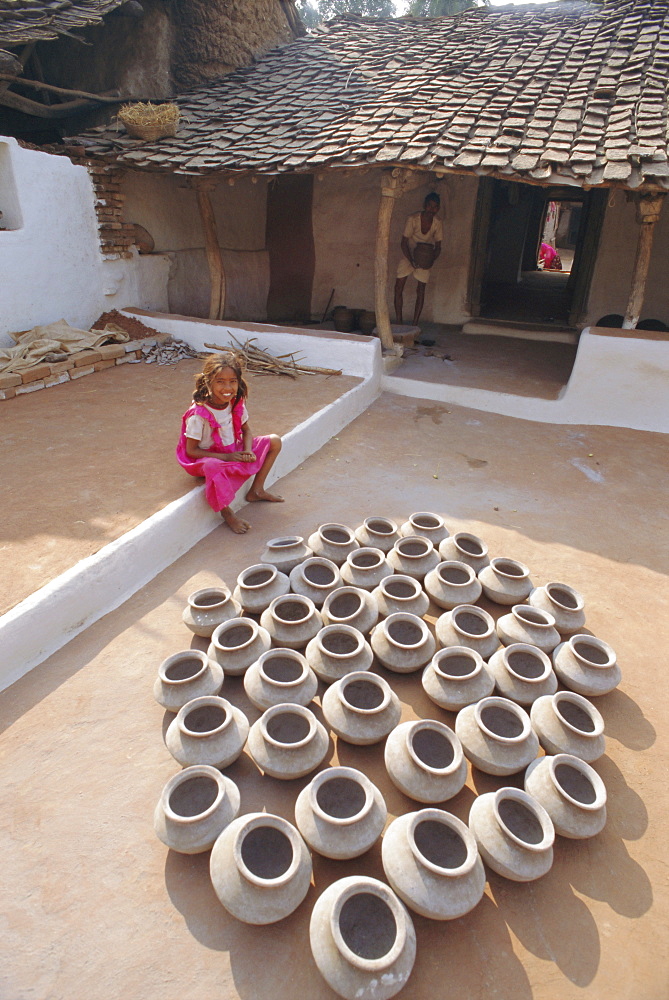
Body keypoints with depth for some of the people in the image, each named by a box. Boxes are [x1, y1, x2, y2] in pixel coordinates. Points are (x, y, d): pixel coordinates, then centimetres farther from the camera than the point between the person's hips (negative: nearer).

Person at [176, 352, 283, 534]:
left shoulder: (236, 404, -7)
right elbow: (191, 450, -20)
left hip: (235, 451, 7)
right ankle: (226, 513, -20)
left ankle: (256, 490, 8)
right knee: (212, 466, -44)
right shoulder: (198, 414, -24)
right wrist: (226, 457, -25)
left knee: (274, 441, -1)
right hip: (209, 457, -7)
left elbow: (246, 431, 8)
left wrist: (247, 451, -14)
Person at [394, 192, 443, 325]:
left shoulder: (437, 223, -12)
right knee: (398, 287, -8)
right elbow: (404, 242, -17)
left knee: (420, 290, -3)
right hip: (408, 256, -1)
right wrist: (411, 260, -29)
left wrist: (432, 260, -25)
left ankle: (415, 323, 4)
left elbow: (438, 246, -4)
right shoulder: (413, 219, -20)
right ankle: (399, 322, 1)